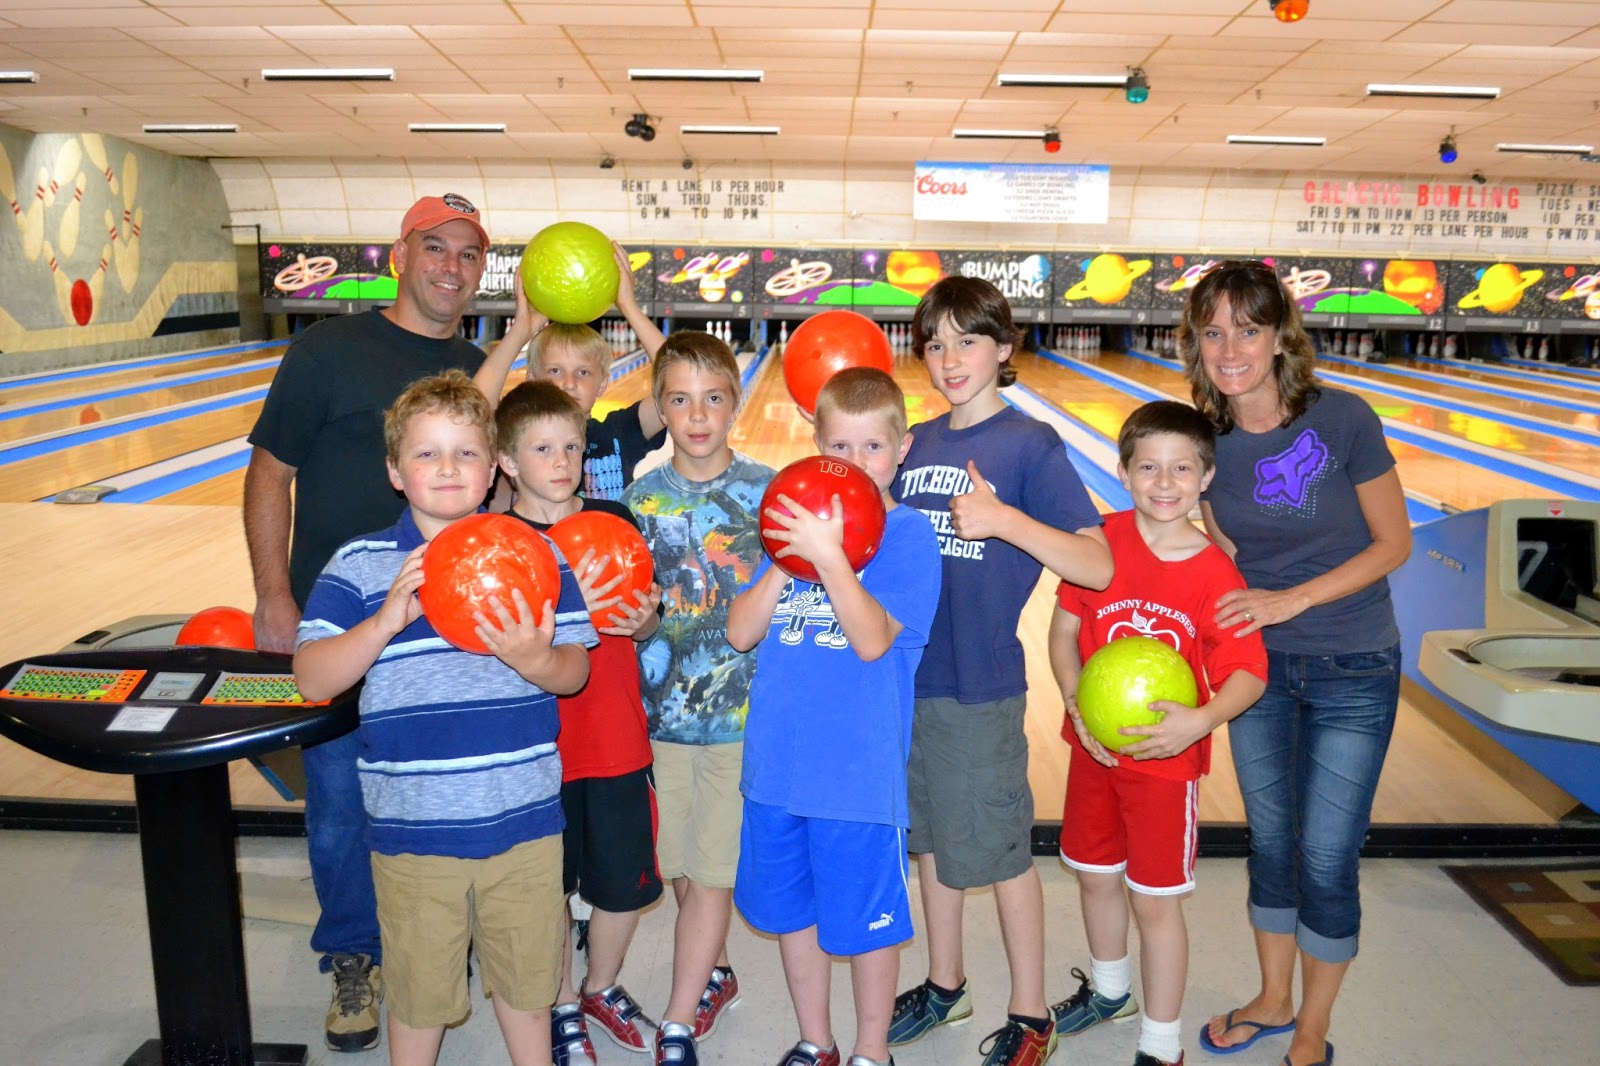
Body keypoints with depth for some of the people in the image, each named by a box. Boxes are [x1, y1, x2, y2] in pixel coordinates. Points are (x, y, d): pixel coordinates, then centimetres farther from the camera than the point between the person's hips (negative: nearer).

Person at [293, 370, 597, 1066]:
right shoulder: (358, 565, -5)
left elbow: (576, 673, -1)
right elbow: (312, 682, -10)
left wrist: (536, 660, -23)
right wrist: (387, 622, -24)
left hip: (524, 820, 1)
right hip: (413, 828, -1)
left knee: (526, 983, 19)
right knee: (419, 993, 18)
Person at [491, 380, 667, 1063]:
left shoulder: (615, 520, 1)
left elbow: (644, 625, 8)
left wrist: (640, 619, -15)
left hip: (618, 739, 3)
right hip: (539, 745, -3)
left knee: (626, 885, 13)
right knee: (548, 887, 12)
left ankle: (601, 987, 40)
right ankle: (562, 1009, 36)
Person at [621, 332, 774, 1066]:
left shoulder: (767, 491, -5)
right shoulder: (640, 498, 1)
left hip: (744, 709, -2)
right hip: (664, 706, 3)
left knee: (712, 873, 3)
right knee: (681, 868, 15)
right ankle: (710, 975, 41)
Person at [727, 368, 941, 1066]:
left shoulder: (907, 534, -8)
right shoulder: (797, 516, 4)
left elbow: (872, 640, -21)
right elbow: (741, 632, 0)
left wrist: (828, 555, -28)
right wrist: (787, 561, -13)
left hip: (860, 771, -5)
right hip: (778, 763, 5)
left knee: (866, 919, 12)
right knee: (791, 909, 19)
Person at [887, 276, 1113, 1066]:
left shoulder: (1031, 445, -11)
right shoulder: (916, 444, 6)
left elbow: (1097, 567, -17)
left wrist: (1003, 519, -28)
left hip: (980, 688, -6)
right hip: (907, 676, 6)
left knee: (998, 851, 8)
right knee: (928, 838, 19)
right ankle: (944, 985, 39)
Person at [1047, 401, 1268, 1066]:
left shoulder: (1215, 575, -15)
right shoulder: (1102, 543, -9)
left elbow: (1249, 673, -14)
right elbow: (1064, 630, -3)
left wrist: (1199, 721, -32)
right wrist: (1076, 704, -17)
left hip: (1166, 756, -3)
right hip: (1094, 746, 4)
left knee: (1156, 901, 6)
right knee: (1095, 877, 21)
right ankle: (1109, 990, 49)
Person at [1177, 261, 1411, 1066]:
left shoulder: (1342, 419, -18)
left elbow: (1394, 544, -12)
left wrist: (1293, 599, -21)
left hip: (1352, 671, -3)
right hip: (1259, 664, 4)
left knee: (1326, 862, 4)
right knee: (1269, 843, 17)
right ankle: (1273, 1000, 39)